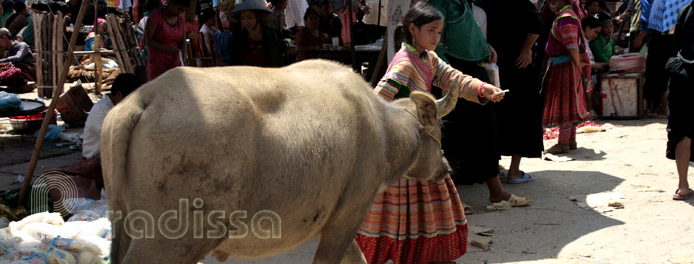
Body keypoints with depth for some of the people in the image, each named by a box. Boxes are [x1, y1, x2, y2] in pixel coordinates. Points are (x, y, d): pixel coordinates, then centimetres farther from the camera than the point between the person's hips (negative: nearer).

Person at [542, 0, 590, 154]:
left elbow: (572, 46, -23)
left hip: (565, 66, -10)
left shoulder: (566, 17, -18)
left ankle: (563, 144, -4)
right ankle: (571, 141, 21)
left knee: (564, 104, -7)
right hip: (561, 66, 10)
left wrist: (578, 65, -14)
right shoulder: (564, 15, 14)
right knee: (570, 105, 14)